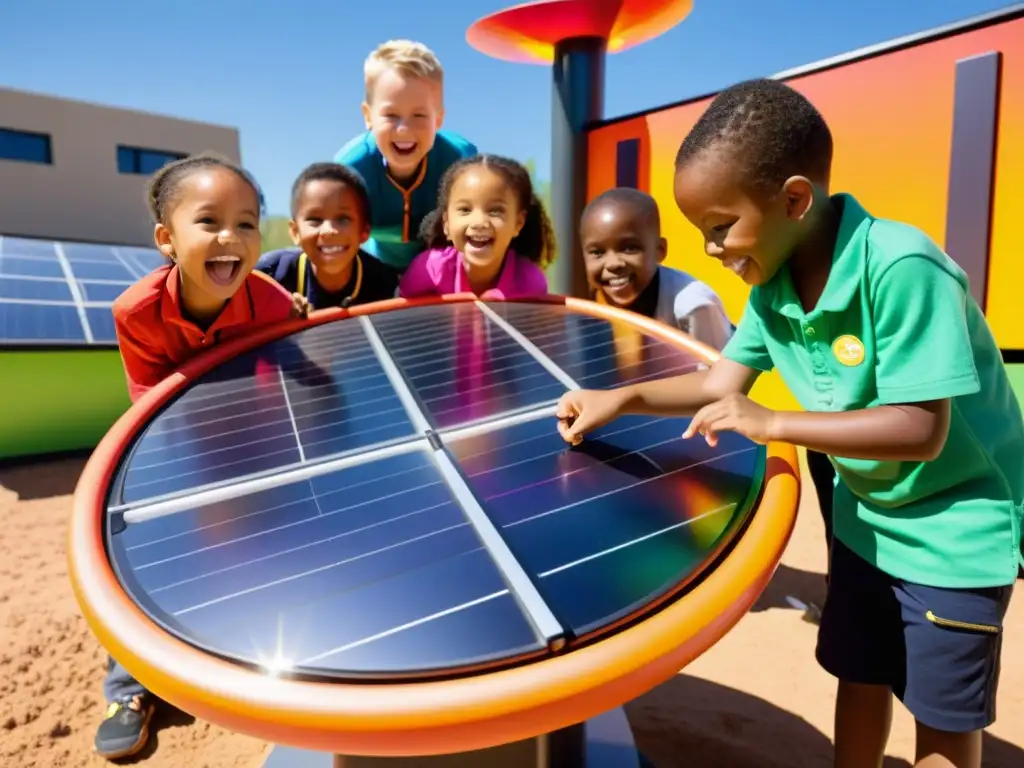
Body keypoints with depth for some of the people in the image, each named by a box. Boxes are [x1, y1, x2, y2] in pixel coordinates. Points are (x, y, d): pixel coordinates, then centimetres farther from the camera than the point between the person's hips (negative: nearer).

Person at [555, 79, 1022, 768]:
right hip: (865, 514, 6)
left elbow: (922, 430, -31)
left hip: (956, 525, -6)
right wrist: (622, 400, -10)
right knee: (857, 674, 21)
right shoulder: (775, 281, -9)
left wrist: (772, 424, -32)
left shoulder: (901, 267, -31)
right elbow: (725, 380, -1)